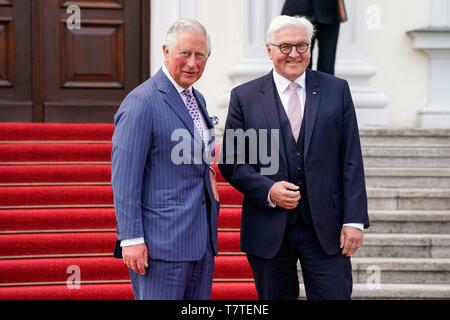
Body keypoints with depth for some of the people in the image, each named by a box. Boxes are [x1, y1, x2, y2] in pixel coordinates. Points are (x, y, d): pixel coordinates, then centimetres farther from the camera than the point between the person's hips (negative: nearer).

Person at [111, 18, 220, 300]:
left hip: (202, 236, 8)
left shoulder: (197, 99, 15)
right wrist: (131, 239, -19)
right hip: (162, 240, -8)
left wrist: (207, 170, 6)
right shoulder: (141, 102, -12)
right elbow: (124, 178, -16)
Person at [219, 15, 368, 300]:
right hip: (269, 229, 0)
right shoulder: (244, 96, 3)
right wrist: (267, 190, -14)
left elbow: (351, 160, 2)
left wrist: (354, 220, -5)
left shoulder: (336, 90, 4)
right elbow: (231, 162, 3)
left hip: (326, 227, 0)